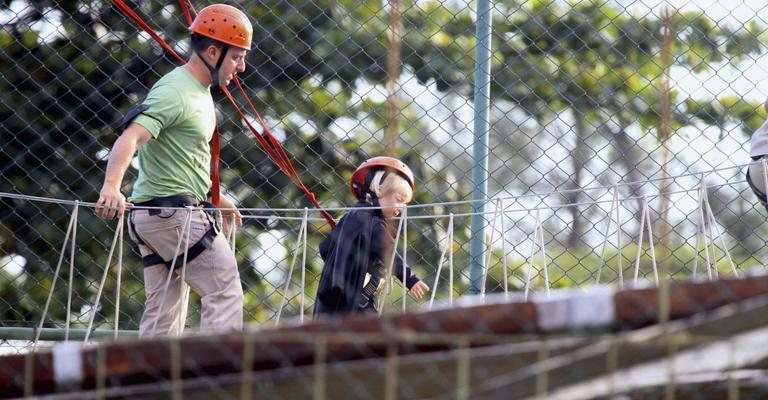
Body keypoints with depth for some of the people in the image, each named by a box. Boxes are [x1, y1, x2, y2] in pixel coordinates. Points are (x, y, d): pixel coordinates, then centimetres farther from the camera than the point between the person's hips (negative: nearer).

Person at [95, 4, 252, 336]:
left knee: (163, 309, 9)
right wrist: (111, 186, -46)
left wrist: (215, 199, 38)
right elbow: (130, 138, -30)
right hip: (170, 212, -10)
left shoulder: (201, 93, 17)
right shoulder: (174, 92, -16)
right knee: (225, 289, -7)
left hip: (154, 215, 10)